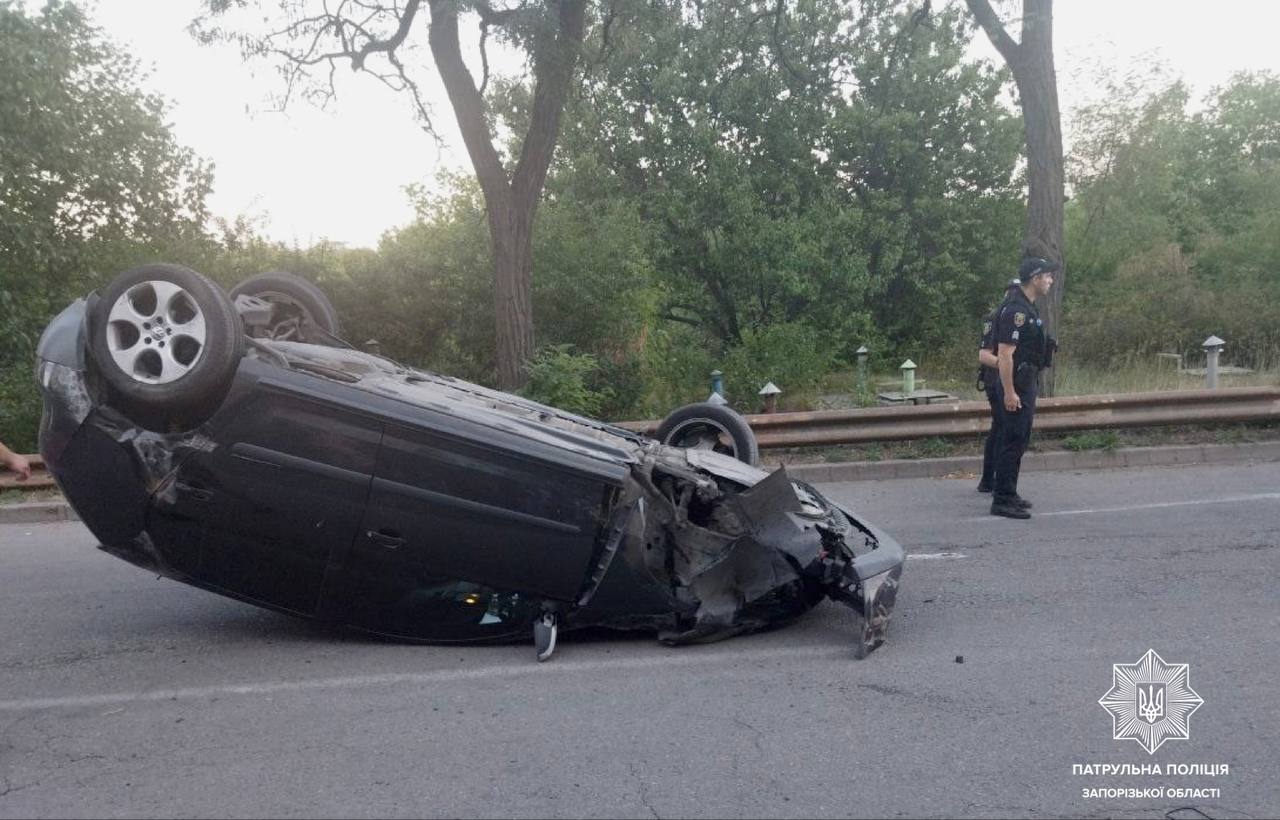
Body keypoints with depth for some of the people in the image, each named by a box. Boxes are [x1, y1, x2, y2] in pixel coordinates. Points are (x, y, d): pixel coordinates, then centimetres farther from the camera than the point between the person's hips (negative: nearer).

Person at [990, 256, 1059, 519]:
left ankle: (1006, 493, 24)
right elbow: (1005, 354, -23)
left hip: (1027, 383, 10)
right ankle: (1002, 500, -4)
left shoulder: (1027, 309, 14)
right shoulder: (1015, 311, -18)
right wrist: (1009, 392, -25)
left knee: (1018, 440, 15)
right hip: (1016, 385, -10)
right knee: (1013, 441, -8)